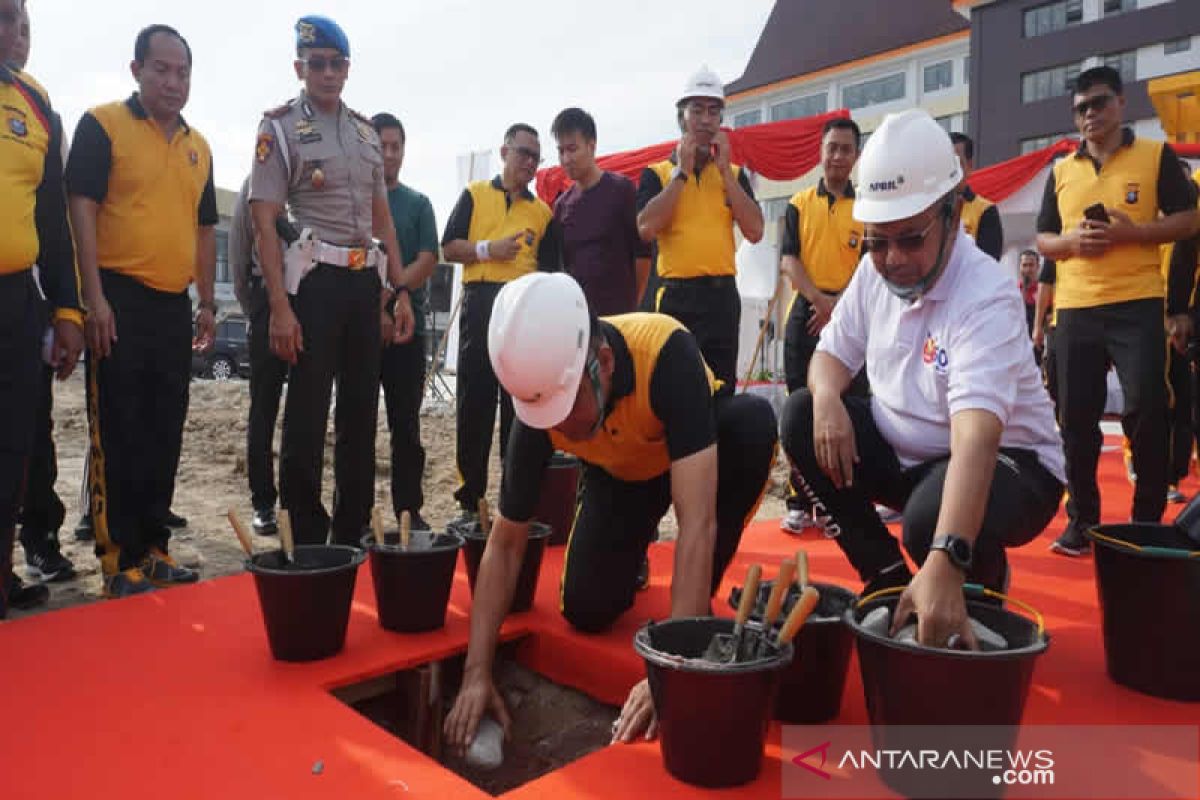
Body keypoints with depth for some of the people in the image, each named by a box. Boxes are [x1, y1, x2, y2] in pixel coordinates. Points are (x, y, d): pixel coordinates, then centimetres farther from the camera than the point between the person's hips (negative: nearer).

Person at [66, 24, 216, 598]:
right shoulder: (102, 125, -1)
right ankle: (119, 561, 7)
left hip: (175, 306, 6)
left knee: (165, 437, 10)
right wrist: (95, 297, -15)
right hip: (121, 301, -6)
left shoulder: (198, 146, 17)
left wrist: (207, 302, 14)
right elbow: (81, 209, -8)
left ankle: (154, 549, 21)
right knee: (118, 438, -2)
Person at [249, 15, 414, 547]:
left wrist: (401, 289, 11)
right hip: (315, 281, -6)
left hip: (366, 282, 6)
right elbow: (264, 222, -8)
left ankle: (351, 536, 22)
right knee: (306, 419, -2)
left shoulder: (365, 131, 16)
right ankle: (307, 545, 9)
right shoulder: (281, 126, -1)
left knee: (361, 413, 10)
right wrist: (280, 307, -16)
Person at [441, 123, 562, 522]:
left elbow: (550, 271, 12)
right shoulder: (474, 194, 11)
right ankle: (470, 498, 8)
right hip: (481, 302, -1)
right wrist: (488, 249, -11)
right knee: (474, 402, -1)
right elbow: (449, 248, 5)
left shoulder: (543, 212, 16)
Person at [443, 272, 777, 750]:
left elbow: (698, 521, -45)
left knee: (753, 419, -36)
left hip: (697, 455, -1)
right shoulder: (540, 402, -29)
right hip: (619, 475, 2)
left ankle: (698, 607, -18)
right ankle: (630, 557, 20)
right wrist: (476, 673, -25)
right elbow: (505, 544, -20)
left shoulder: (666, 351, -41)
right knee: (586, 612, -17)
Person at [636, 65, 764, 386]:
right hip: (676, 296, -2)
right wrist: (682, 171, -7)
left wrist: (724, 169, -3)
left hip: (723, 295, 3)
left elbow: (755, 232, -1)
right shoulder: (656, 173, 5)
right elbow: (646, 229, -13)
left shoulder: (734, 173, 12)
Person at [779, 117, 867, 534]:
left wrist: (839, 304, -14)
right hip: (806, 314, 1)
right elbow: (788, 261, 0)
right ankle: (799, 502, 8)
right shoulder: (799, 204, 11)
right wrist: (820, 300, -14)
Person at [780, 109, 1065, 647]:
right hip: (906, 452, 7)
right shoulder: (875, 271, -6)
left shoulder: (986, 295, -28)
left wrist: (944, 563, -54)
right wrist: (827, 398, -21)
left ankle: (980, 586, 5)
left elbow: (976, 436, -42)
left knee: (932, 519, -37)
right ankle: (889, 580, 0)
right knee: (801, 418, -14)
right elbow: (833, 352, 6)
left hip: (1007, 463, -6)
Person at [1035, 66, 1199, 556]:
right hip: (1075, 309, 3)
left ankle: (1148, 519, 11)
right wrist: (1072, 241, -8)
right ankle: (1081, 519, 14)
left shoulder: (1156, 156, 4)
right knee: (1076, 418, 3)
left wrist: (1132, 231, -16)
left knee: (1146, 410, -5)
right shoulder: (1061, 171, 13)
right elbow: (1042, 240, 14)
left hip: (1138, 305, -3)